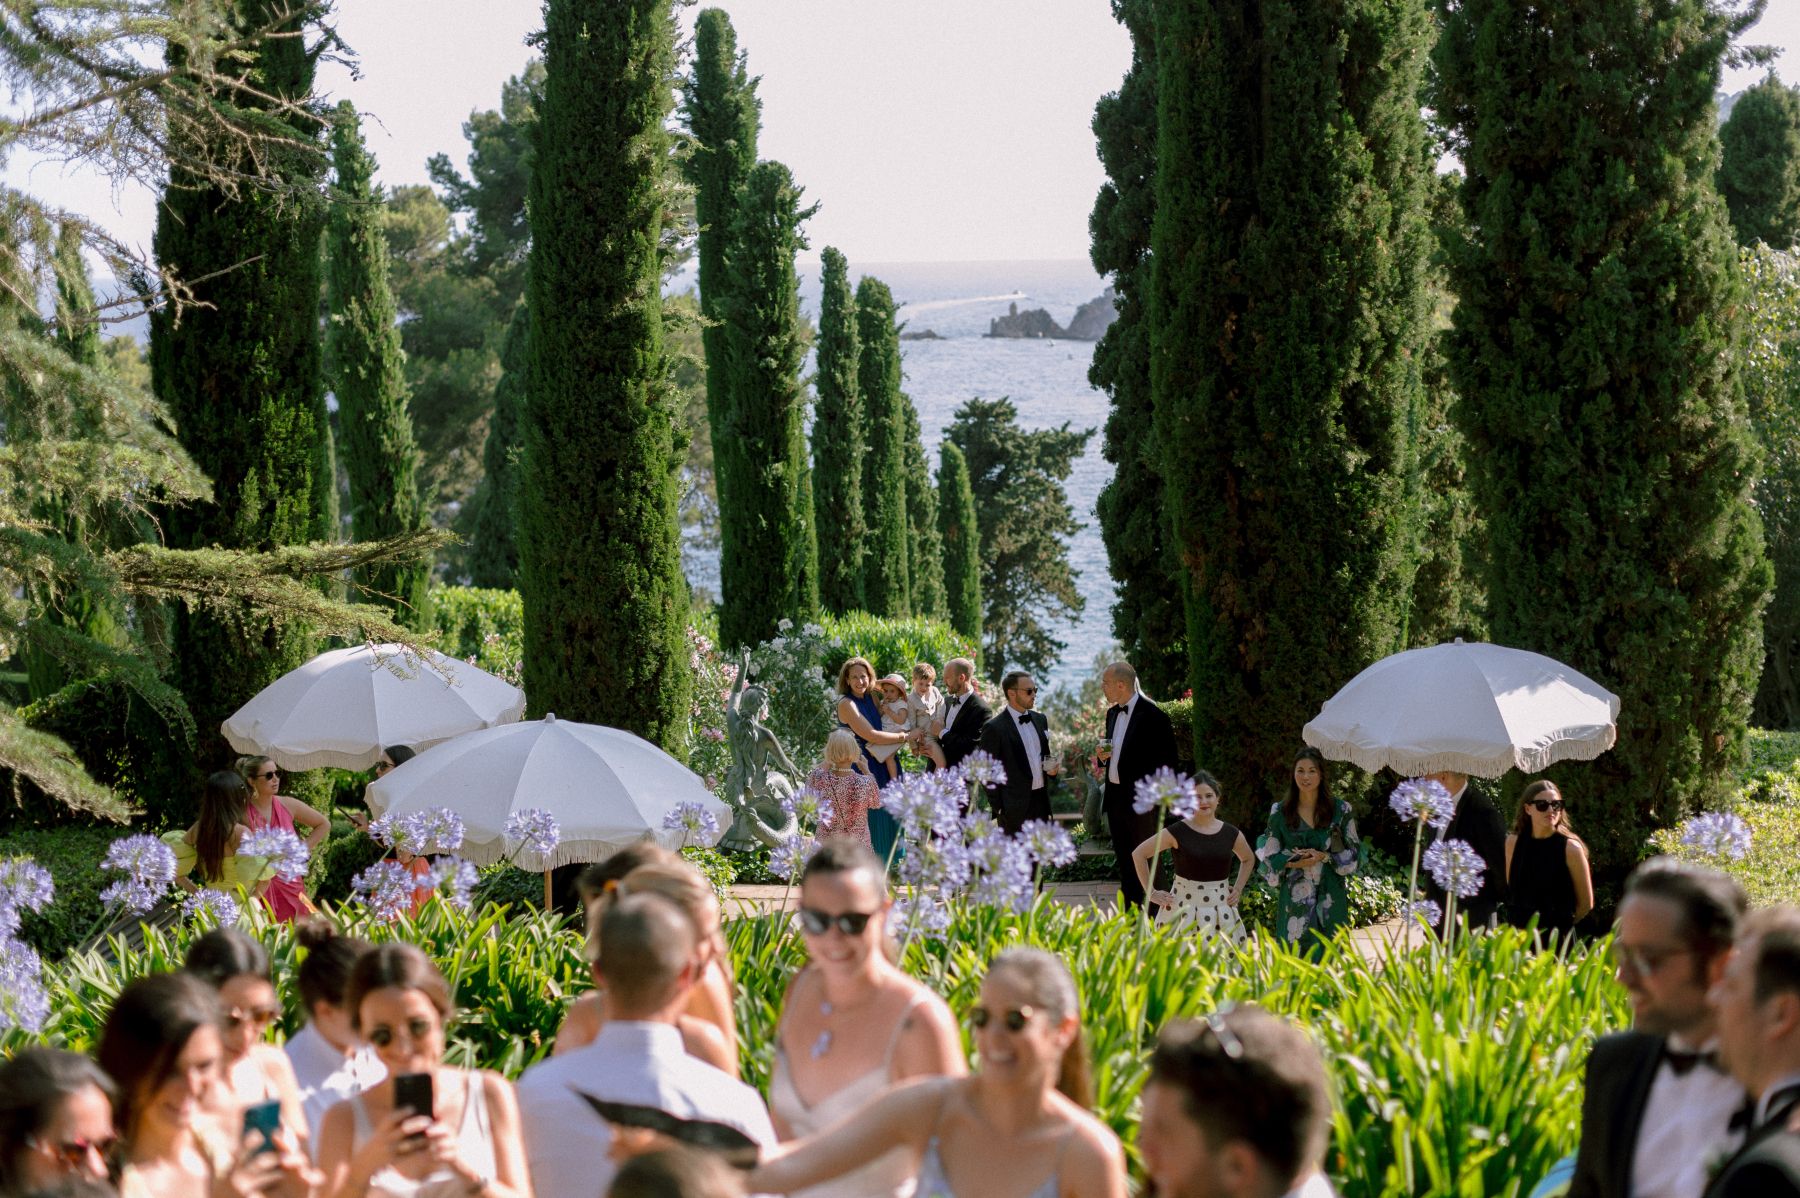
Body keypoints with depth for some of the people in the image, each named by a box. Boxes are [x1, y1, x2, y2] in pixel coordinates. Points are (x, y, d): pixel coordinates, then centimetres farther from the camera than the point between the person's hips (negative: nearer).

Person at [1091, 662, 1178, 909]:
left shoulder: (1152, 716, -13)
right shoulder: (1113, 713, 12)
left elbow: (1166, 761, -11)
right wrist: (1102, 757, 1)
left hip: (1141, 799, -8)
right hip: (1115, 796, 8)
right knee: (1124, 861, 13)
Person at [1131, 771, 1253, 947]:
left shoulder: (1231, 834, 4)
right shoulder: (1178, 832, -6)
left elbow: (1248, 859, 25)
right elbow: (1138, 854, -1)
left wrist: (1238, 889, 11)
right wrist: (1151, 893, -1)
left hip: (1221, 911, 3)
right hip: (1185, 910, -3)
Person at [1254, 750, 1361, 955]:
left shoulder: (1340, 810, 3)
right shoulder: (1280, 813, 5)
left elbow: (1354, 853, 5)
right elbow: (1269, 856, 7)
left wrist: (1323, 857, -11)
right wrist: (1293, 862, -12)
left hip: (1329, 897, 0)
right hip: (1294, 897, 0)